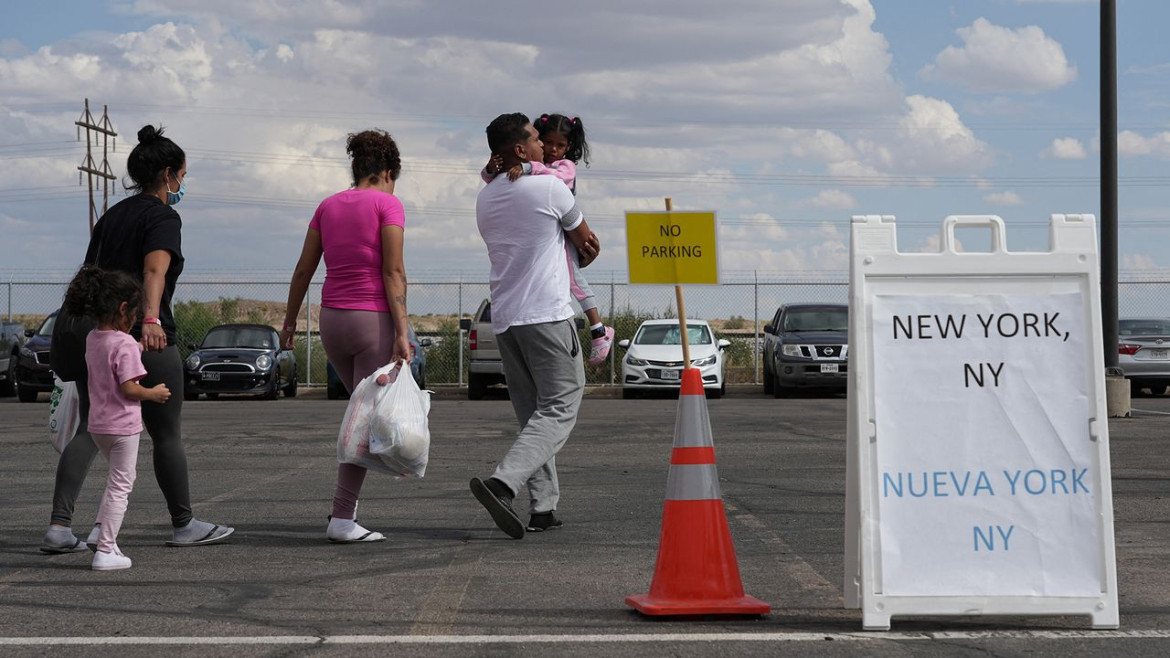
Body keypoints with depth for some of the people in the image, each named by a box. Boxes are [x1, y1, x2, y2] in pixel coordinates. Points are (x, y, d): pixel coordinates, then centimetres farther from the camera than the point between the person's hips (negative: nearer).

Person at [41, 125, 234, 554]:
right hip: (145, 340, -7)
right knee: (167, 434, 6)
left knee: (90, 430, 5)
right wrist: (151, 320, -37)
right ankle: (183, 525, 17)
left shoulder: (111, 216, 18)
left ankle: (59, 527, -7)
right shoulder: (163, 217, -6)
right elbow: (155, 270, -24)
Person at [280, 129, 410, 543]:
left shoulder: (328, 206, 11)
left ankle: (346, 500, 14)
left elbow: (304, 269, 12)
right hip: (374, 319, -6)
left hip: (332, 320, 6)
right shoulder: (387, 204, -5)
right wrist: (401, 332, -15)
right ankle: (342, 519, -6)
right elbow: (393, 272, -13)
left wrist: (289, 321, 21)